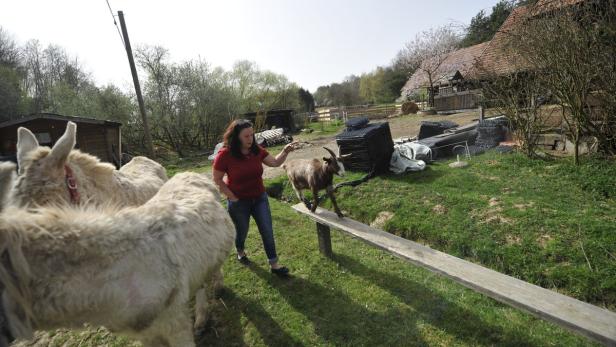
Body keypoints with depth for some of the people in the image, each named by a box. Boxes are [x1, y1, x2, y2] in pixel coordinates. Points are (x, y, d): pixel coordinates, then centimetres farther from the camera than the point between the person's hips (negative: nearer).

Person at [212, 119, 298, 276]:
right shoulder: (225, 154, -21)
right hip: (238, 202, -3)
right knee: (242, 231, 19)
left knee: (267, 231, 5)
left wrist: (285, 151, -14)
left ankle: (274, 264, 19)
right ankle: (240, 252, 52)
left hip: (260, 198, 3)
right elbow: (217, 180, -12)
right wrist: (232, 197, -13)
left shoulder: (257, 150, -8)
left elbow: (275, 162, 4)